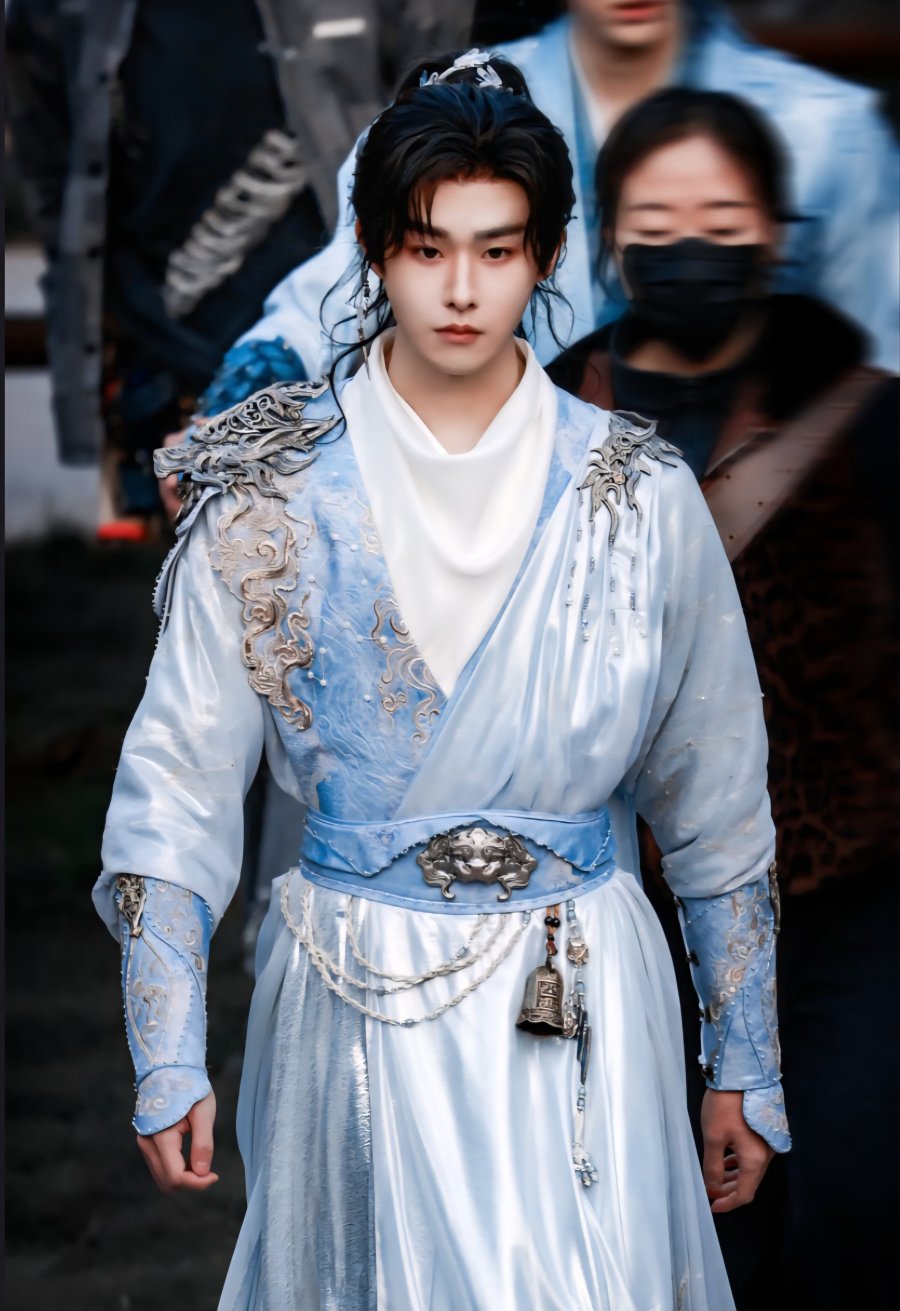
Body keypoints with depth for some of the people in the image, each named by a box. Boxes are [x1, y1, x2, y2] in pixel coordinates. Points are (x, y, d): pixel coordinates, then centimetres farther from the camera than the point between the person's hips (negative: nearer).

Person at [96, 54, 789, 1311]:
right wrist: (167, 1055, -5)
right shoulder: (273, 497, -4)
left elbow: (718, 799, 7)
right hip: (351, 1005, 0)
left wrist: (742, 1065, 9)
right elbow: (179, 776, -1)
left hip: (582, 1010, 1)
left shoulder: (643, 499, -1)